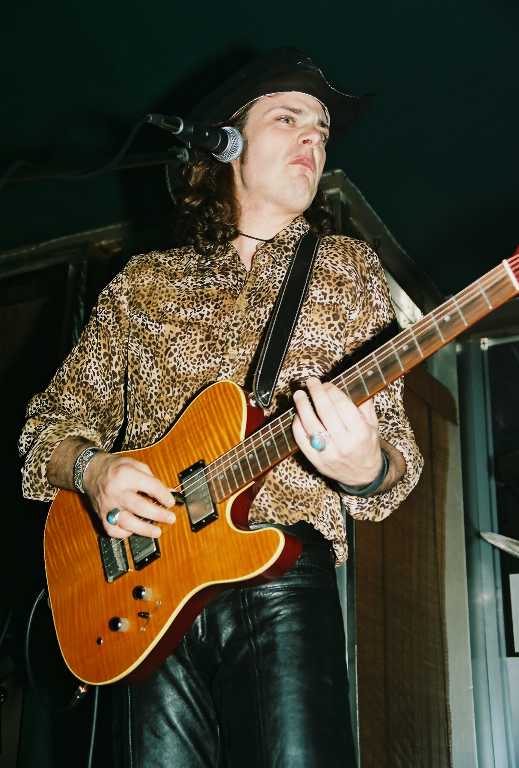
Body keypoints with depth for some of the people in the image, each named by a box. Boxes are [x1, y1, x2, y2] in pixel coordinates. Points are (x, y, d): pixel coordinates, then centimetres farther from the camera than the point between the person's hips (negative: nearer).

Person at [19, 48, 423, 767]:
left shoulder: (349, 269, 11)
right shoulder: (144, 283, 13)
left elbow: (392, 445, 8)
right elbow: (50, 422, 16)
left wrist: (367, 470, -17)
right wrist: (91, 469, -7)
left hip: (285, 578, -1)